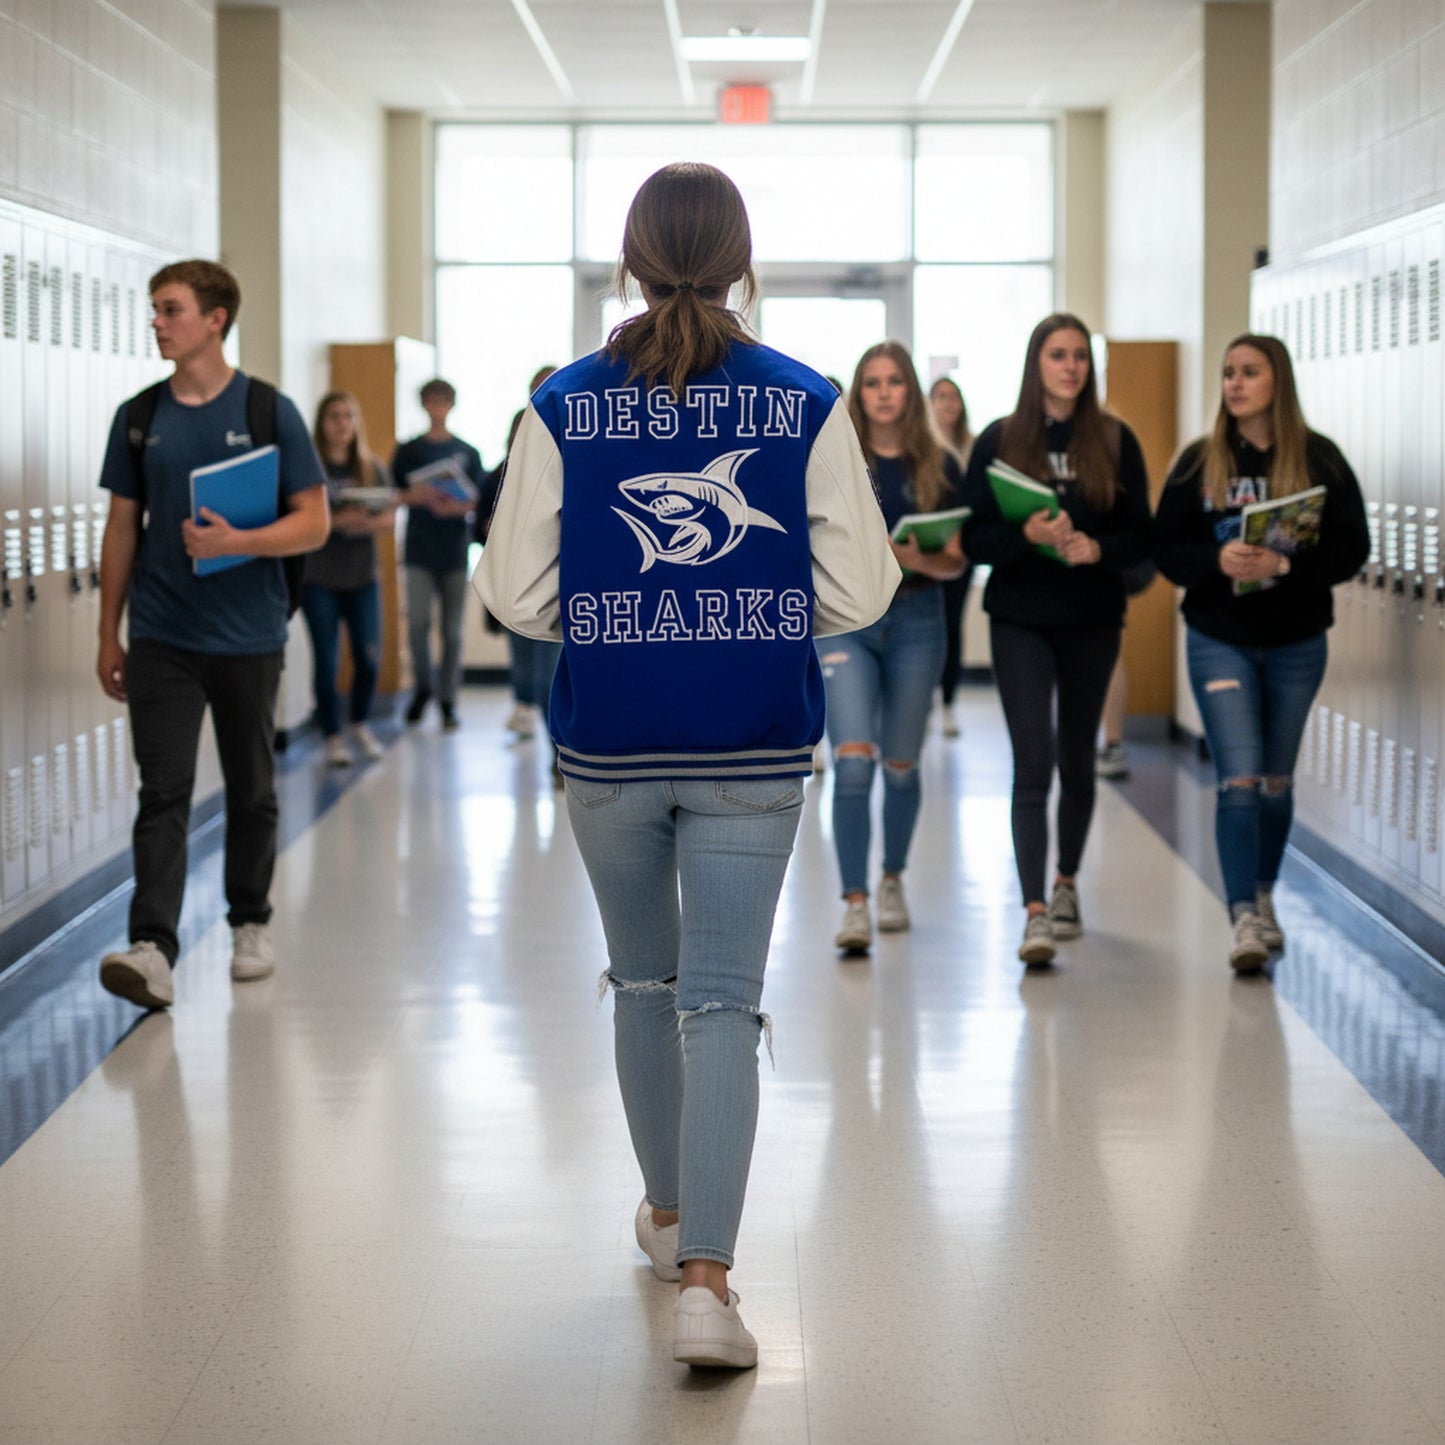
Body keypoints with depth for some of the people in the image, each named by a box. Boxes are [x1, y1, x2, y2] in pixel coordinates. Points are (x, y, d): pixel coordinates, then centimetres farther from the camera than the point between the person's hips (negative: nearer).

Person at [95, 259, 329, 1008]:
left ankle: (250, 923, 29)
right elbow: (122, 528, 11)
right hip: (160, 636, 1)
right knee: (163, 792, -7)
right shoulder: (139, 417, 6)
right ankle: (152, 948, -15)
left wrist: (236, 541, -21)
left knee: (251, 789, 12)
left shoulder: (268, 410, -3)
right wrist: (108, 635, 8)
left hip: (248, 636, -1)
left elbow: (313, 523, -4)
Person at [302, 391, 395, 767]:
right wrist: (337, 521, -22)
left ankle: (360, 725, 27)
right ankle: (333, 737, 13)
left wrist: (365, 524, -16)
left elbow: (390, 517, 4)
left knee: (368, 658, 2)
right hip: (319, 579, -3)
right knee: (326, 661, 0)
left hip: (362, 577, 3)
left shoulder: (372, 469, 8)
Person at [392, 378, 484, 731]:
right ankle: (424, 684, 15)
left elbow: (479, 500, 6)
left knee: (452, 629, 2)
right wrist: (413, 496, -15)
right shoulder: (408, 451, 8)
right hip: (419, 551, 0)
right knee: (417, 623, -9)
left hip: (455, 551, 0)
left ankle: (448, 699, 11)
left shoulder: (468, 453, 9)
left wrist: (457, 507, -14)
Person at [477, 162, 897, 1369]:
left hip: (609, 748, 1)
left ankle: (668, 1213, 38)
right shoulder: (808, 405, -4)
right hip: (753, 750, -1)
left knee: (643, 982, 20)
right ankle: (704, 1278, -8)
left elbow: (517, 597, -5)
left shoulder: (565, 406, -4)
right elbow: (859, 594, -5)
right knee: (724, 1000, 2)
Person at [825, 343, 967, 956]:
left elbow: (956, 561, 3)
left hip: (916, 620, 2)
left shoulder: (940, 467, 3)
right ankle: (854, 904, -13)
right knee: (852, 763, -14)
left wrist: (915, 557, -17)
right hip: (844, 620, -2)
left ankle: (892, 879, 34)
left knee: (900, 764, 12)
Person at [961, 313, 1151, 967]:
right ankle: (1036, 912, -16)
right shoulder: (999, 440, 1)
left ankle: (1066, 882, 34)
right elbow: (974, 537, -3)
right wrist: (1027, 534, -22)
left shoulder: (1115, 441, 3)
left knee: (1077, 759, 14)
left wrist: (1096, 548, -18)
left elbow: (1141, 537, 2)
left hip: (1092, 622, 2)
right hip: (1019, 619, -2)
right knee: (1033, 763, -11)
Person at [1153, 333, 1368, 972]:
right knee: (1239, 781, -10)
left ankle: (1264, 897, 31)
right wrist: (1217, 561, -22)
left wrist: (1285, 563, -24)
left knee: (1276, 781, 14)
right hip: (1220, 641, -1)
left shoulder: (1319, 459, -3)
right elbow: (1166, 548, -2)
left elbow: (1351, 547, -8)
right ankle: (1245, 919, -11)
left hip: (1296, 643, 1)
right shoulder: (1199, 461, 0)